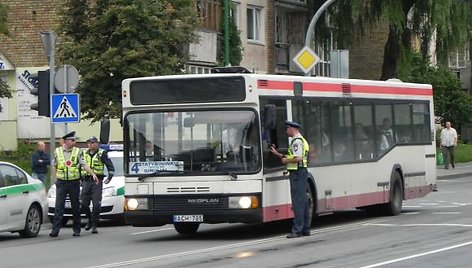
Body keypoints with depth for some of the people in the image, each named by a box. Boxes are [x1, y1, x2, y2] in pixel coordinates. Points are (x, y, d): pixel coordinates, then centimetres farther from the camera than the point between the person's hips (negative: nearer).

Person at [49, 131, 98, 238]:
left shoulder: (77, 152, 3)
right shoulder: (57, 151, 4)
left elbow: (84, 165, 0)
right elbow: (54, 166, 13)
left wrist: (93, 174, -10)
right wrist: (55, 179, 6)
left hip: (74, 182, 0)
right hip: (61, 183, 0)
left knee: (75, 207, 6)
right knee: (59, 207, -6)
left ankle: (76, 230, 15)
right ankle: (55, 230, -9)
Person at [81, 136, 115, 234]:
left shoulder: (102, 154, 2)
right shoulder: (84, 154, 14)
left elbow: (110, 166, 4)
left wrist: (109, 178, -3)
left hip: (97, 182, -4)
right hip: (86, 181, 4)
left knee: (96, 204, -9)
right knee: (83, 204, 1)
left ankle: (94, 225, -3)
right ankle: (90, 219, 25)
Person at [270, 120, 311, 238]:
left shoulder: (297, 141, -13)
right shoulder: (301, 140, 19)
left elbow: (298, 158, -23)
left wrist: (286, 160, -8)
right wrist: (277, 153, 22)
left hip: (297, 172, -10)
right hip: (302, 172, 10)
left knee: (297, 201, -10)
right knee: (303, 201, 11)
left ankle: (297, 229, -11)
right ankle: (305, 228, 14)